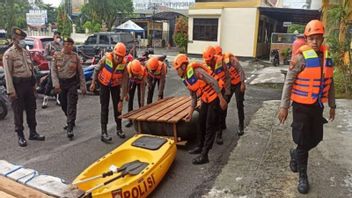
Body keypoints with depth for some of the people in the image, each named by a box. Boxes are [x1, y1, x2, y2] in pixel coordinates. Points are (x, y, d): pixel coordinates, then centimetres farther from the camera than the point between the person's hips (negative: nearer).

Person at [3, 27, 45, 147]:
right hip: (17, 85, -7)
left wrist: (33, 84, 16)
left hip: (28, 83, 7)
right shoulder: (9, 54, -11)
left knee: (31, 109, 13)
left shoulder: (26, 51, 11)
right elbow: (8, 74, -14)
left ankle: (33, 132, 25)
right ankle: (20, 136, 13)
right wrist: (11, 91, -18)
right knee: (18, 111, 2)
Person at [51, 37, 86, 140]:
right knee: (64, 105, 14)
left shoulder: (75, 56, -3)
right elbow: (53, 70, -2)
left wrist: (83, 86, -1)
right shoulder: (56, 55, -1)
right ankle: (71, 121, 37)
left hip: (72, 83, -2)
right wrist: (56, 84, -13)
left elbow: (80, 72, 0)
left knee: (71, 106, -6)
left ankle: (70, 129, -4)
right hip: (61, 83, 2)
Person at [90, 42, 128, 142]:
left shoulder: (124, 65, -24)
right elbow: (96, 70, -8)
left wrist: (121, 100, -21)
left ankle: (119, 129, 20)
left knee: (117, 107, 4)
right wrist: (93, 83, -8)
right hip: (104, 84, -1)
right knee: (104, 108, -4)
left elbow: (124, 83, -21)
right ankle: (104, 132, -2)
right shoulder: (106, 58, -27)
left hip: (116, 85, 1)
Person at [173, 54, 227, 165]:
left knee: (210, 127, -4)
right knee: (202, 123, 17)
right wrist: (190, 113, 15)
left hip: (215, 98, -9)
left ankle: (204, 156, 1)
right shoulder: (186, 80, 7)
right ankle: (201, 147, 35)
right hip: (205, 99, 9)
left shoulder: (195, 70, -21)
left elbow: (213, 82, -24)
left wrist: (221, 99, -24)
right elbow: (194, 97, 15)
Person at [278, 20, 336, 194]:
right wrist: (284, 107, -15)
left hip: (318, 106, 6)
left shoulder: (327, 57, 5)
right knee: (303, 141, 3)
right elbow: (288, 83, -13)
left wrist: (332, 105, 16)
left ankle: (295, 154, 44)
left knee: (316, 138, 15)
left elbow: (330, 83, 13)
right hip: (302, 106, -6)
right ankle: (303, 177, 19)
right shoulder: (301, 57, -14)